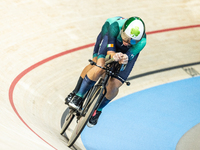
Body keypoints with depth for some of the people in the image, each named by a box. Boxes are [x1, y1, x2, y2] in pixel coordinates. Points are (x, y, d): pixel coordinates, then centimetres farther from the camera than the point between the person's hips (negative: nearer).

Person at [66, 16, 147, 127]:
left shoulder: (141, 42, -41)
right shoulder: (115, 27, -40)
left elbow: (129, 56, -44)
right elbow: (110, 51, -38)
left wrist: (124, 59, -68)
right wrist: (114, 56, -61)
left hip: (130, 52, 0)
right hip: (113, 41, 0)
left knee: (114, 86, -11)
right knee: (100, 68, -30)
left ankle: (98, 110, 16)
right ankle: (78, 96, -12)